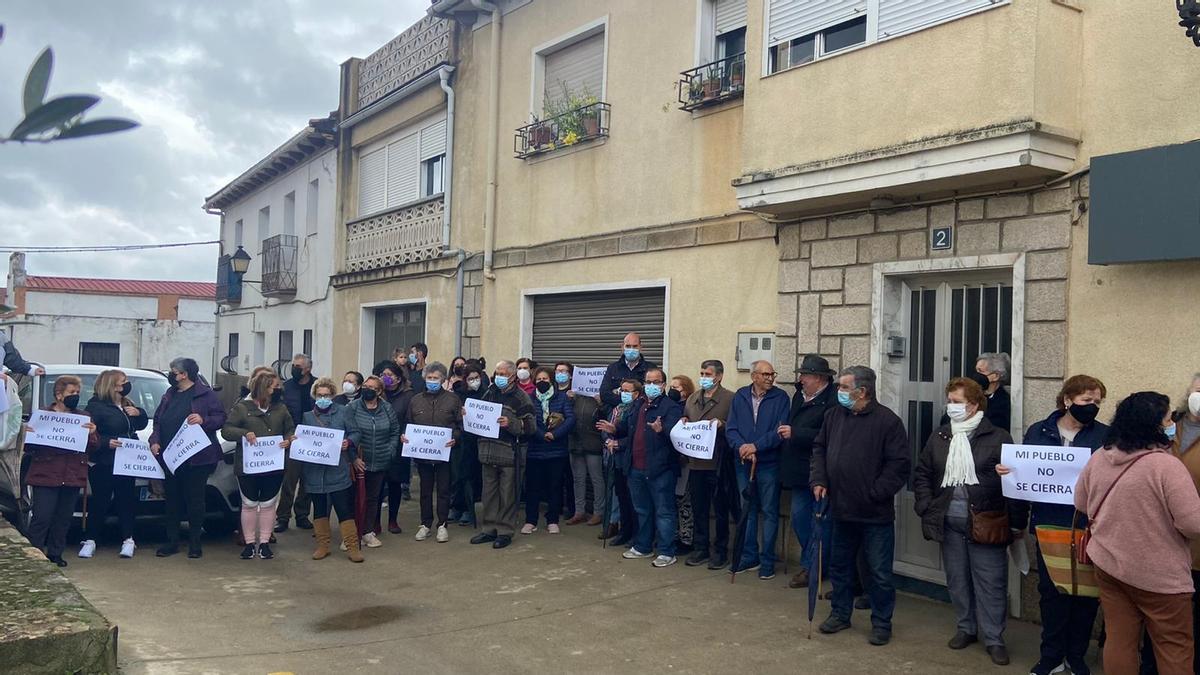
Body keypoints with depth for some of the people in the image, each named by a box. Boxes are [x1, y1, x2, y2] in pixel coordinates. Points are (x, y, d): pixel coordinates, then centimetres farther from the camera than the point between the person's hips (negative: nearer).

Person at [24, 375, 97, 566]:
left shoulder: (83, 417, 11)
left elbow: (92, 448, 7)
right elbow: (29, 447, 1)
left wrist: (91, 434, -12)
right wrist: (27, 434, -20)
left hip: (72, 477, 3)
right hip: (46, 476, -3)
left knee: (63, 518, 9)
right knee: (42, 518, -5)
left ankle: (55, 554, 19)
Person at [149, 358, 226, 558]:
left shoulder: (205, 394, -3)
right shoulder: (169, 396, 16)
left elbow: (221, 418, -5)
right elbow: (157, 421, 19)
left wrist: (204, 420, -22)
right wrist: (155, 440, 3)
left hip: (196, 458, -6)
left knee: (194, 500, 1)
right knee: (171, 500, 10)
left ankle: (194, 543, 12)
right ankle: (172, 542, 19)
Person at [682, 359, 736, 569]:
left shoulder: (730, 399, -5)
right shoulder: (692, 399, 14)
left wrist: (722, 425, -24)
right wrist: (683, 422, 1)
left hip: (718, 463, -5)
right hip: (696, 463, 5)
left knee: (721, 510, 6)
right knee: (698, 509, 12)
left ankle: (720, 551, 16)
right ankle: (700, 549, 22)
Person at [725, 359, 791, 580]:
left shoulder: (780, 398, -5)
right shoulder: (740, 397, 4)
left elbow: (780, 431, -12)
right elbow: (731, 429, 0)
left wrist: (756, 446, -19)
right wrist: (742, 447, -17)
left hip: (769, 463, -3)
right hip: (743, 463, 3)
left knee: (769, 512, 3)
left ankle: (767, 560, 12)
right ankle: (749, 557, 22)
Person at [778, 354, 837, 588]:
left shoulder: (832, 400, -18)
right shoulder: (800, 396, 11)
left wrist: (794, 434, -21)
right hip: (800, 471, 9)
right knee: (799, 517, 14)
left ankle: (811, 567, 12)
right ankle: (812, 563, 27)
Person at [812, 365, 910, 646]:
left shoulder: (888, 421, -13)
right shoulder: (833, 415, 5)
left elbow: (899, 464, -14)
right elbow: (819, 449, 14)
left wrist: (875, 494, -16)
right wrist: (819, 480, 1)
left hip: (875, 514, -6)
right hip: (841, 509, 6)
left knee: (880, 572, 5)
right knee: (839, 565, 18)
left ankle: (881, 623, 21)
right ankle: (841, 613, 34)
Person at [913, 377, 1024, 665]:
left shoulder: (997, 438, -7)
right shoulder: (939, 437, 8)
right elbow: (921, 474, 13)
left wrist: (1017, 522, -9)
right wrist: (926, 508, 2)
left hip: (986, 525, -5)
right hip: (950, 523, 5)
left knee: (990, 583, 3)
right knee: (957, 579, 15)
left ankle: (994, 639, 15)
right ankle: (967, 628, 31)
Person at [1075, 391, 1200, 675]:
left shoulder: (1098, 458, -2)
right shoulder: (1165, 465, -22)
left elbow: (1081, 504, 12)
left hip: (1108, 564, 5)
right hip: (1158, 575, -5)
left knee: (1119, 641, 13)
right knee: (1175, 649, 10)